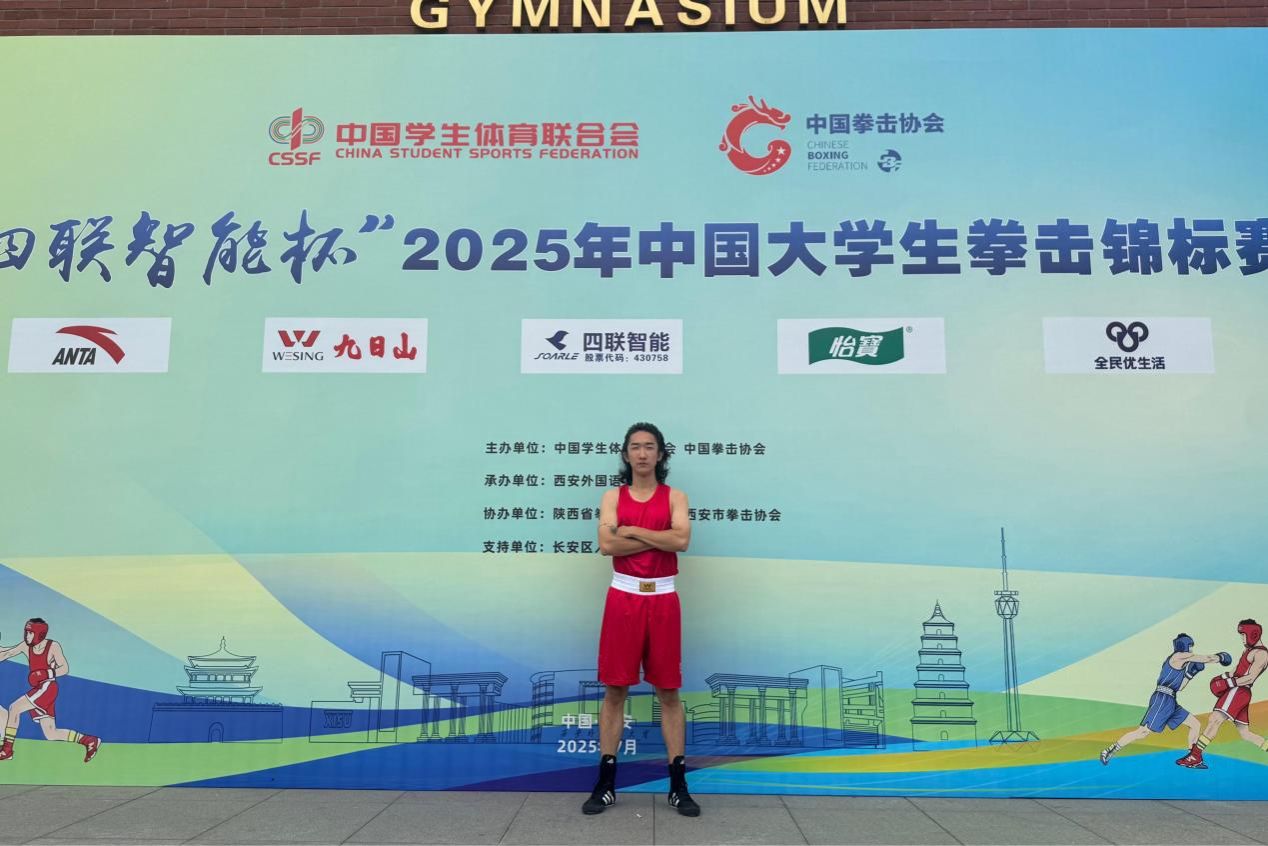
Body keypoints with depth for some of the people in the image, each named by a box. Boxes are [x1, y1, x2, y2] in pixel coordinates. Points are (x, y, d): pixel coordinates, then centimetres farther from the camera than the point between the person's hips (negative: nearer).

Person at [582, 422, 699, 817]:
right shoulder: (613, 497, 6)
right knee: (614, 690, 4)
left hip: (663, 599, 0)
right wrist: (659, 538, -11)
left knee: (669, 692, 5)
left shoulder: (675, 497, 5)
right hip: (623, 598, 0)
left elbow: (682, 540, -12)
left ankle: (678, 785, 13)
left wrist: (632, 531, -10)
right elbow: (606, 544, -10)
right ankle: (606, 782, 14)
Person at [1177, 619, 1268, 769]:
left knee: (1215, 720, -17)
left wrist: (1230, 682, -20)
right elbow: (1238, 672, 23)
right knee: (1245, 734, 13)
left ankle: (1195, 756, -20)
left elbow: (1250, 678, -17)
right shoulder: (1250, 650, 22)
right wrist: (1225, 676, 6)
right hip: (1236, 692, 10)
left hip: (1238, 692, -10)